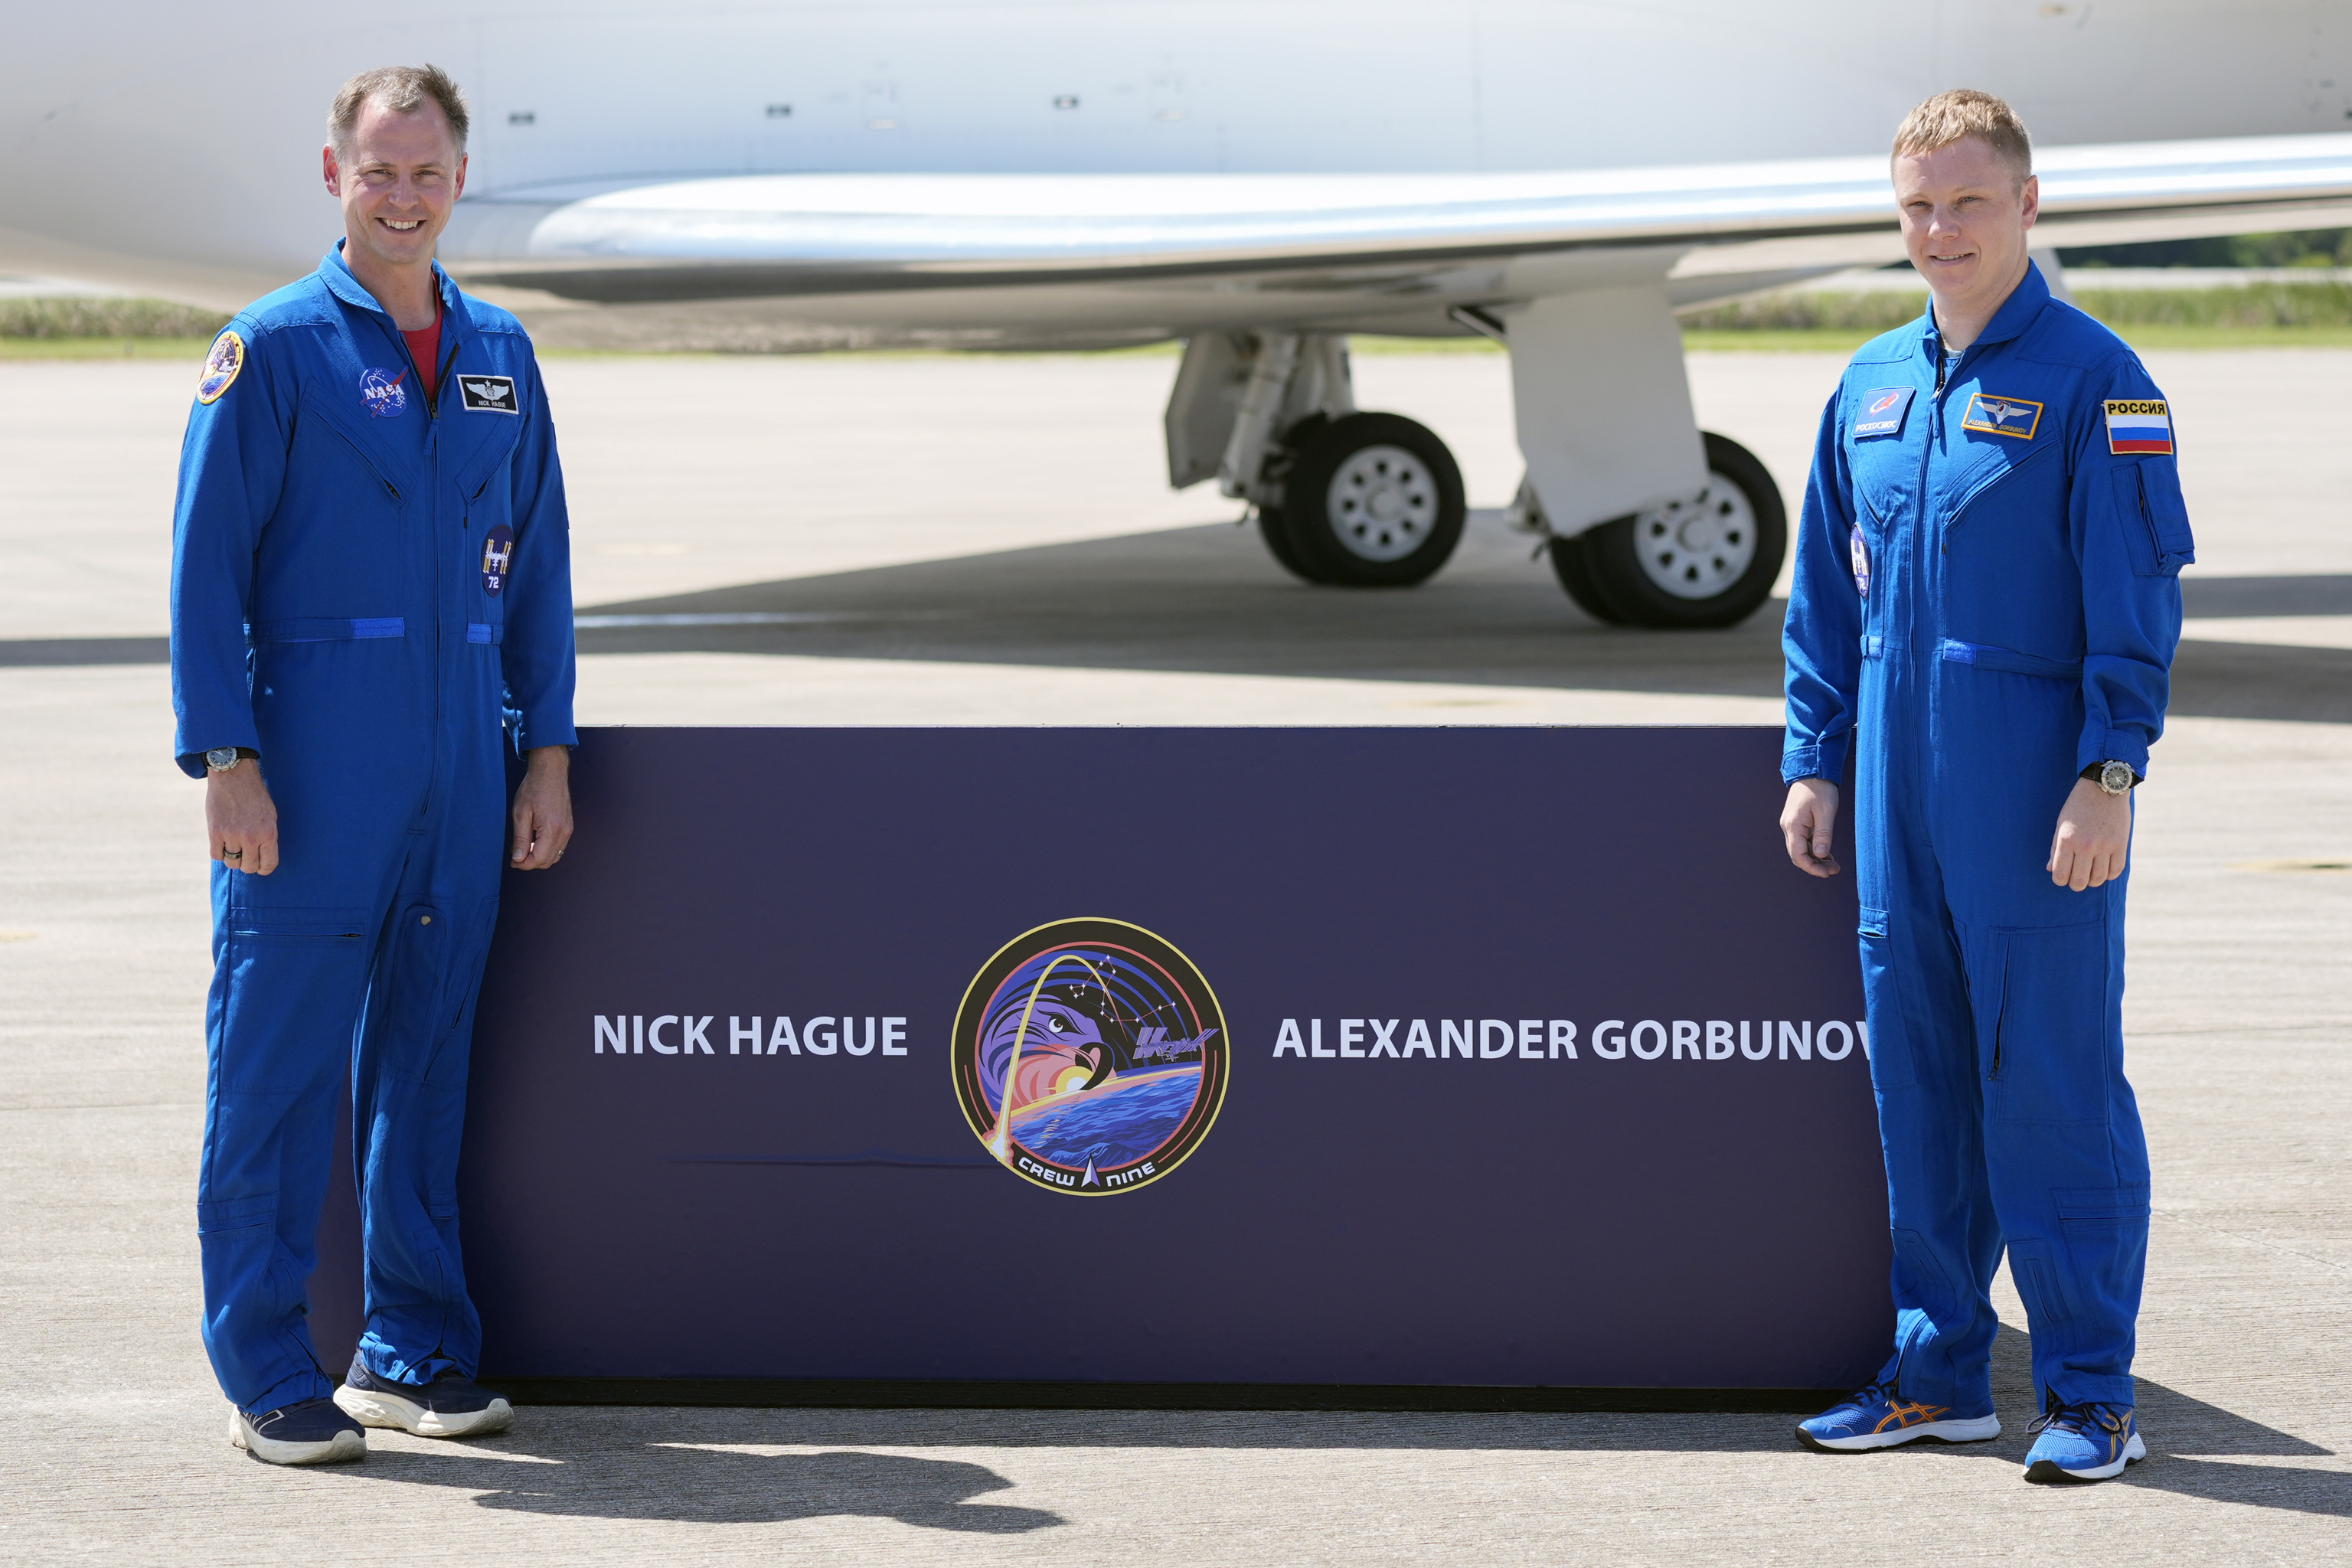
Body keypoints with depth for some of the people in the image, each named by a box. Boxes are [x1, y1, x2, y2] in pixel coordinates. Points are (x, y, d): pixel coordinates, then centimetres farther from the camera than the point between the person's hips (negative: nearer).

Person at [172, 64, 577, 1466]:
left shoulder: (499, 356, 13)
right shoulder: (274, 349, -2)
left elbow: (537, 564, 17)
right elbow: (208, 562, -5)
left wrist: (548, 749, 10)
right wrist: (226, 759, -12)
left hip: (462, 773, 5)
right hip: (309, 776, -5)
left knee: (427, 1060, 10)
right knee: (279, 1070, -3)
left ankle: (418, 1351, 18)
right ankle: (270, 1375, 4)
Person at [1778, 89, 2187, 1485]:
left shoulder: (2092, 380, -5)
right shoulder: (1871, 387, 13)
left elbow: (2138, 596, -9)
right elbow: (1827, 594, 19)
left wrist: (2108, 774, -16)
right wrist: (1815, 761, 13)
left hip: (2038, 806, -6)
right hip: (1898, 802, 6)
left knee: (2056, 1087, -4)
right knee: (1918, 1083, 10)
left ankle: (2092, 1393, 2)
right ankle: (1939, 1373, 19)